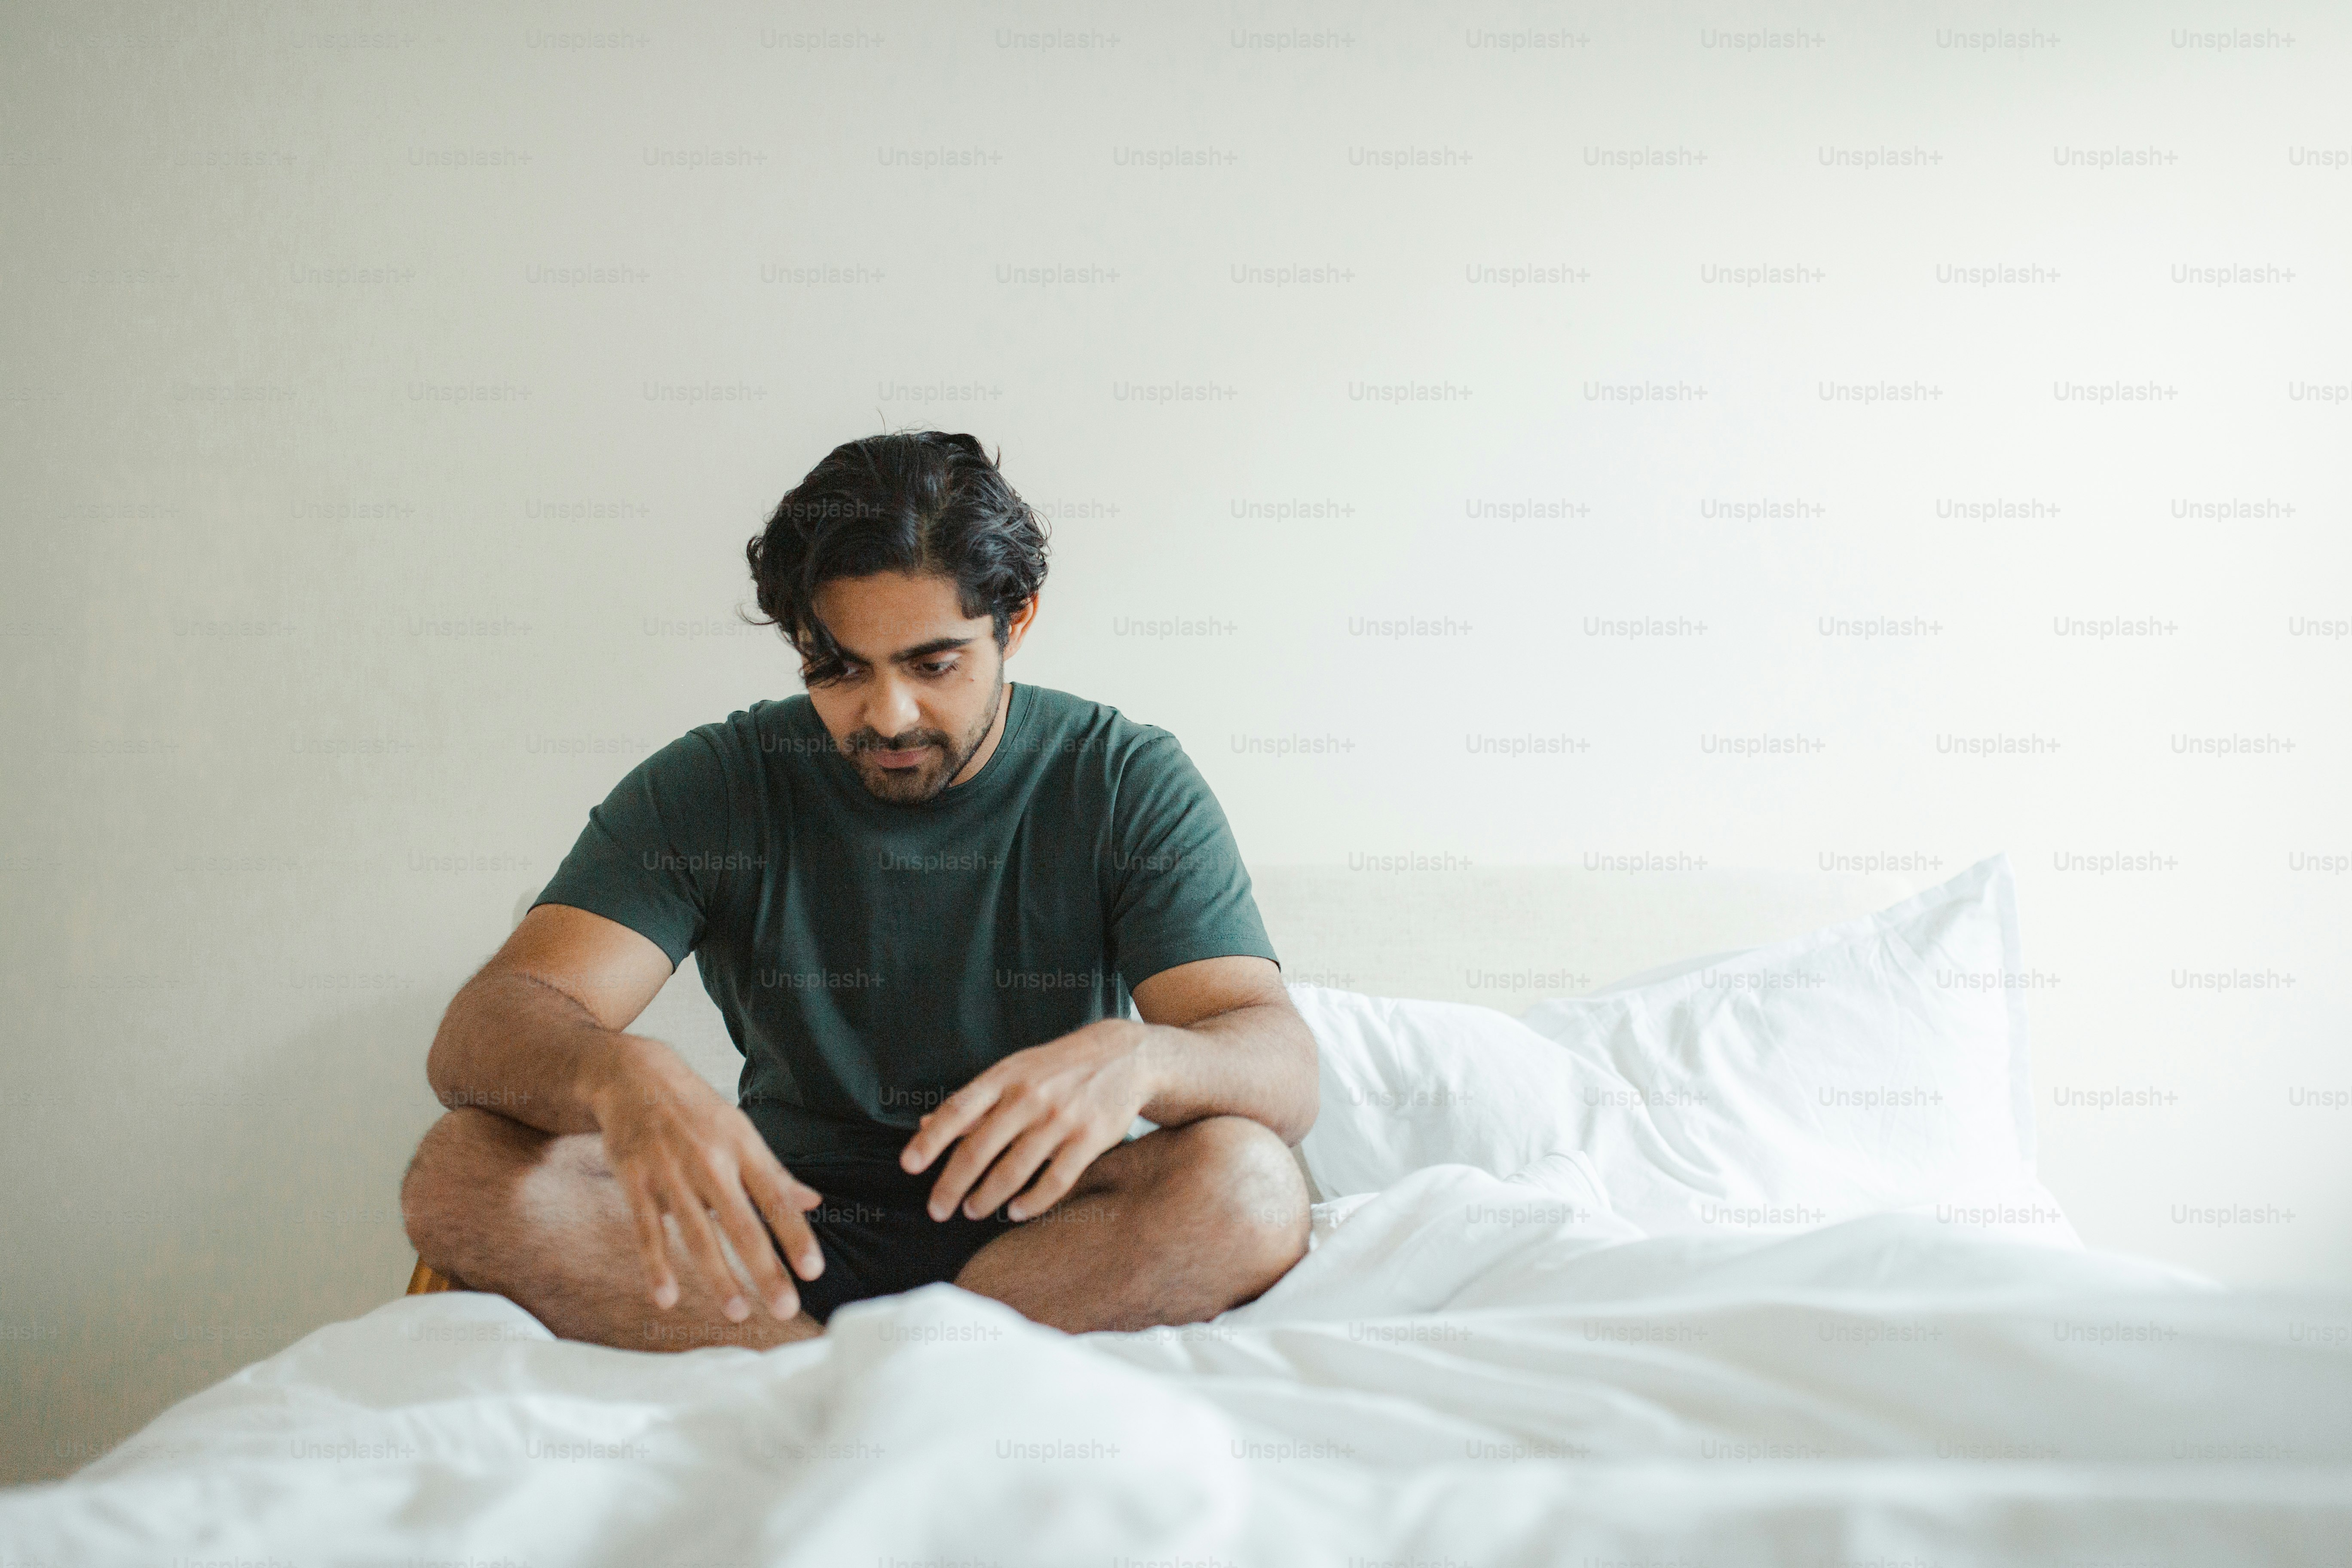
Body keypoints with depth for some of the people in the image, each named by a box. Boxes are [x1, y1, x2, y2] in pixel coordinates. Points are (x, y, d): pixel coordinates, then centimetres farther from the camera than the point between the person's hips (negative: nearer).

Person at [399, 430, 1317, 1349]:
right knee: (468, 1173, -22)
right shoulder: (708, 790, -2)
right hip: (785, 1229, 1)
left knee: (1248, 1185, -32)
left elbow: (1282, 1070, -14)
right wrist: (618, 1075, -38)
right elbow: (486, 1029, -13)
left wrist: (1135, 1058, -39)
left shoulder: (1127, 784, -4)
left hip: (1035, 1234, -1)